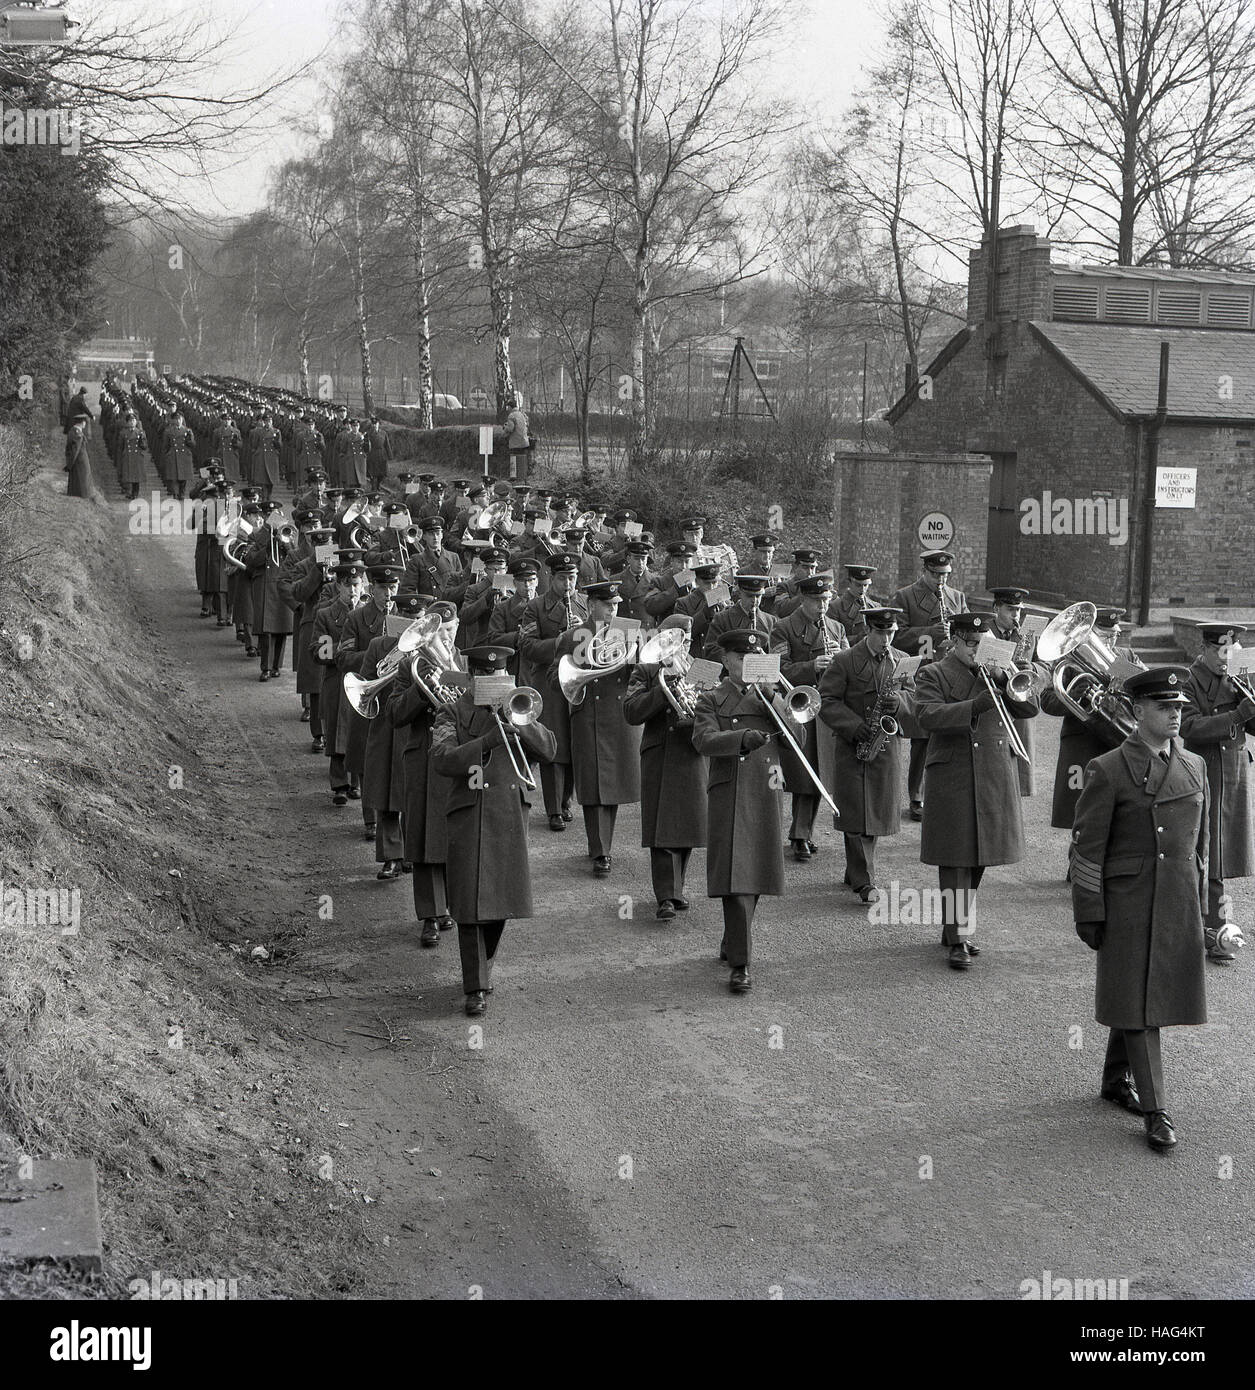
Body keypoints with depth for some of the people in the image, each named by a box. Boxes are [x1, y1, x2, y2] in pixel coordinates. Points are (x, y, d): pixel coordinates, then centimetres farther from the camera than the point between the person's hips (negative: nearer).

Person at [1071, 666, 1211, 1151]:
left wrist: (1199, 900, 15)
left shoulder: (1194, 765, 8)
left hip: (1180, 902, 5)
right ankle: (1155, 1110, 1)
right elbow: (1087, 844, -8)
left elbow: (1199, 838, 15)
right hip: (1129, 901, -5)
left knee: (1136, 996, 14)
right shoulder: (1108, 770, -9)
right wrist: (1089, 913, -9)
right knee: (1138, 1001, -2)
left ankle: (1116, 1080, 33)